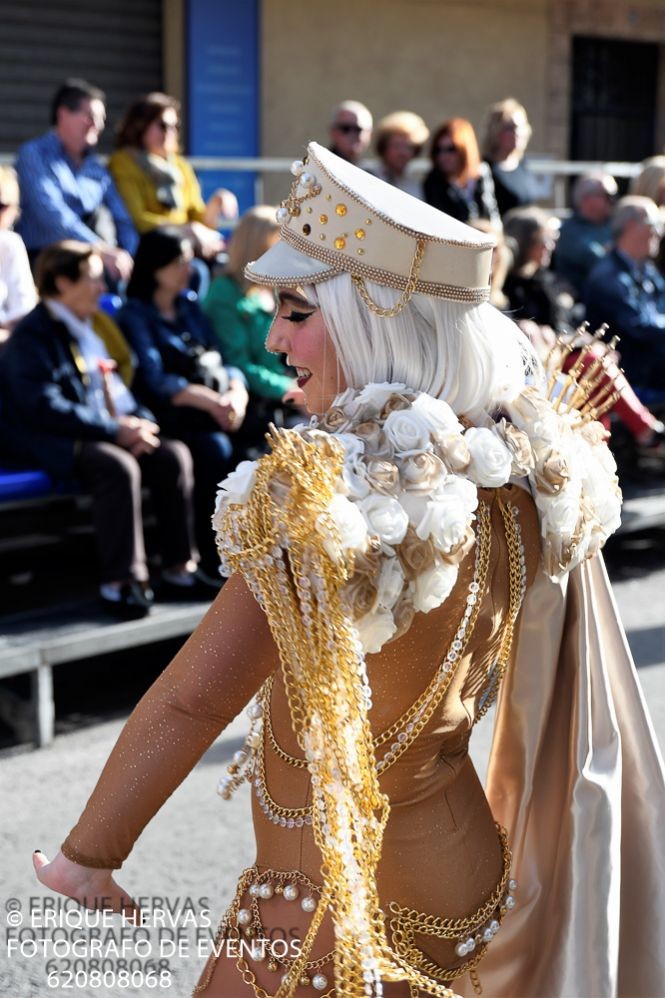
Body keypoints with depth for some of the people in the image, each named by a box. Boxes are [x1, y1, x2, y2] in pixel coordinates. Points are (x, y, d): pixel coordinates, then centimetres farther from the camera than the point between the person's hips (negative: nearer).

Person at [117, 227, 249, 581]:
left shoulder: (190, 305, 22)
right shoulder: (135, 315, 3)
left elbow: (220, 360, 15)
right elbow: (154, 382, -10)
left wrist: (236, 394, -8)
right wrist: (211, 402, -21)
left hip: (218, 409, 5)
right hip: (171, 415, -5)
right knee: (216, 448, -33)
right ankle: (214, 561, -27)